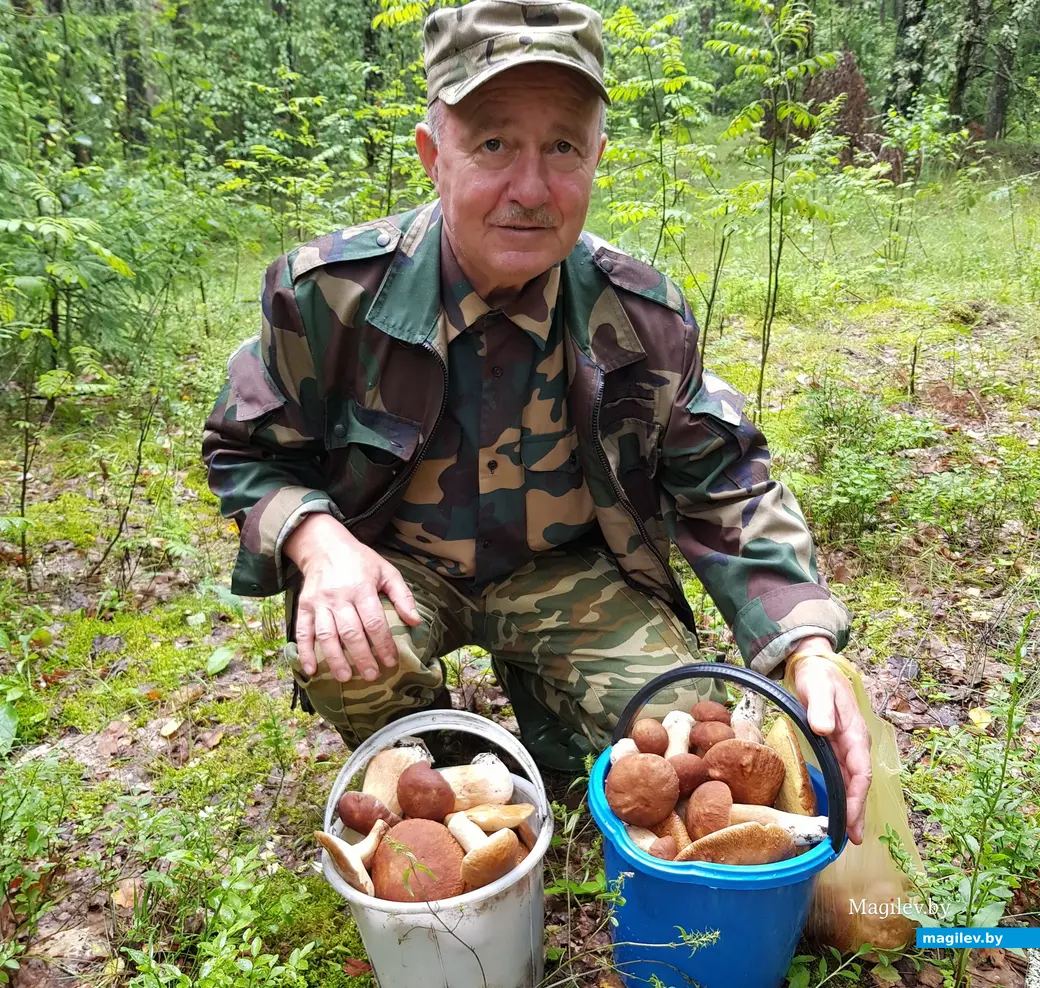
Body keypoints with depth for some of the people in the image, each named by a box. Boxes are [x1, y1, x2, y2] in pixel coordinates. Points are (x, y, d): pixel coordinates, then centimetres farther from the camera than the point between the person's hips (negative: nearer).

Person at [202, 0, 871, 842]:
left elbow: (726, 490, -6)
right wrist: (317, 541, -27)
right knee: (351, 654, -32)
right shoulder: (332, 292, -17)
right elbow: (248, 453, -4)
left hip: (569, 573, 1)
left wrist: (810, 647, -19)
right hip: (399, 566, 0)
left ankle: (537, 689, 20)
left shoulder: (642, 316, -12)